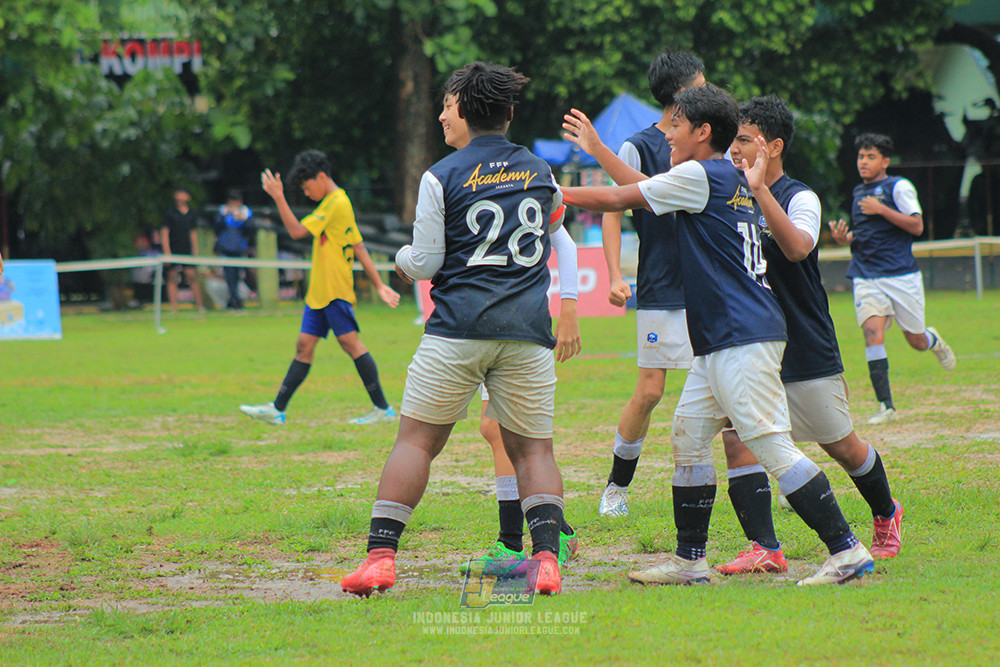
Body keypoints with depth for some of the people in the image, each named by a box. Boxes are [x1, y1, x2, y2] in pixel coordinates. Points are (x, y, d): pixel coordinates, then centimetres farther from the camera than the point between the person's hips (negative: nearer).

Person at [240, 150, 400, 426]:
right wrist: (379, 285, 18)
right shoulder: (335, 203, 18)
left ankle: (383, 408, -7)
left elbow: (297, 230, -16)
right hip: (319, 290, 10)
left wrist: (278, 197, -13)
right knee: (304, 346, 8)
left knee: (350, 342, -10)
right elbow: (360, 249, 19)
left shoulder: (336, 203, -13)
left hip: (335, 290, -10)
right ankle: (277, 409, 8)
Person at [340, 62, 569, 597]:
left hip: (458, 331, -3)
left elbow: (425, 264, 0)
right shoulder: (541, 173, 13)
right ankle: (546, 557, -10)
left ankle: (380, 556, -6)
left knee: (416, 440, 3)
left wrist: (403, 259, 21)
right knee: (532, 448, 8)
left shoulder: (441, 178, 0)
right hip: (527, 332, 3)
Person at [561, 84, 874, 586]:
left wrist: (555, 193, 8)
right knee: (688, 436, 12)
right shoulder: (727, 181, 18)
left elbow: (619, 199, -4)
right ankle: (689, 560, 17)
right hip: (717, 342, 10)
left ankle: (846, 549, -14)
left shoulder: (702, 176, -9)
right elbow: (644, 193, 31)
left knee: (771, 446, -13)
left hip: (744, 338, -10)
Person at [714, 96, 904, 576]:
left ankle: (886, 515, 35)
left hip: (806, 351, -5)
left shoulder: (799, 198, -10)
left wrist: (759, 188, -35)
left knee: (841, 446, 9)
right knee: (736, 441, -13)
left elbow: (797, 248, -30)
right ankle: (764, 549, -12)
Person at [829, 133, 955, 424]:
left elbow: (916, 226, -12)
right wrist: (844, 238, 6)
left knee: (916, 341, 5)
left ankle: (934, 341, 45)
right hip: (865, 277, 4)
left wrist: (881, 209, -20)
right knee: (873, 332, -17)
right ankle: (885, 406, -16)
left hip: (901, 274, -4)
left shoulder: (898, 187, -3)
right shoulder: (859, 193, 16)